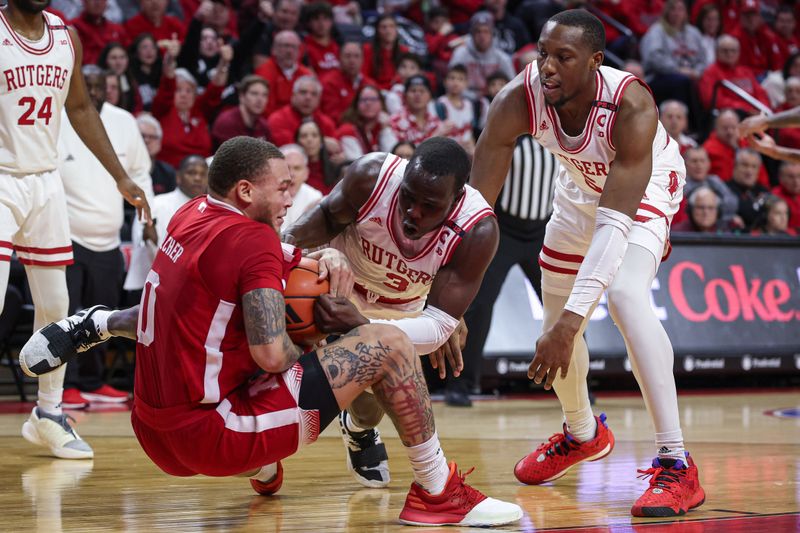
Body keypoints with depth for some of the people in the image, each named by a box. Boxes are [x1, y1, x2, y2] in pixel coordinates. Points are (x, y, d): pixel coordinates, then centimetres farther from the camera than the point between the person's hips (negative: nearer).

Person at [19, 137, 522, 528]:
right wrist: (302, 344, 1)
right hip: (212, 435, -9)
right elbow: (273, 356, -22)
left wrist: (321, 255, 11)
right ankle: (438, 492, -3)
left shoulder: (191, 216, 9)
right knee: (387, 344, -7)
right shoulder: (253, 239, -15)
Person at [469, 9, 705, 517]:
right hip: (581, 185, 5)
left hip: (646, 186, -5)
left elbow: (614, 223, -44)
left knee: (625, 295, -30)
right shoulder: (517, 101, -32)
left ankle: (677, 465, -25)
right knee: (557, 324, 12)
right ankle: (582, 433, 44)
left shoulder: (631, 107, -41)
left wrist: (572, 319, -52)